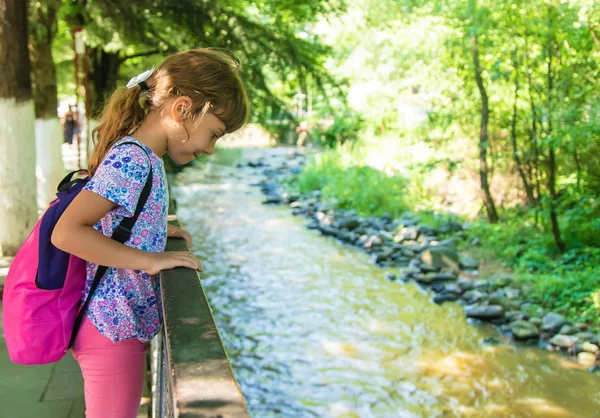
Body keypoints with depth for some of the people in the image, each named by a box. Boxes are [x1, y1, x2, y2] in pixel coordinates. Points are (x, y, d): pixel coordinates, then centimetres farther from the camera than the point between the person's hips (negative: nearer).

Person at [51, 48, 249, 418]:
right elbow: (66, 232, -28)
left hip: (119, 325, 9)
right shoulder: (132, 159, -21)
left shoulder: (138, 156, 7)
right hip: (112, 330, -9)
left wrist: (159, 231, 7)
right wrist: (150, 260, -25)